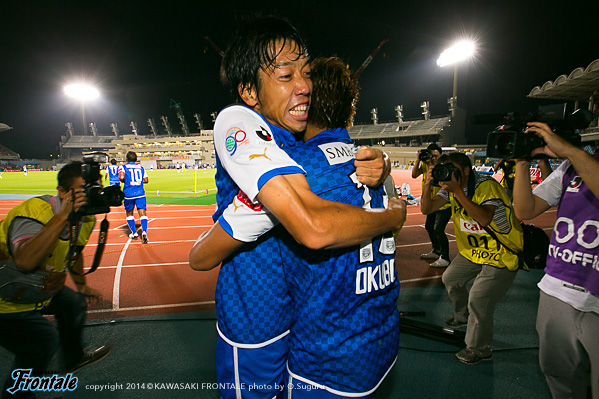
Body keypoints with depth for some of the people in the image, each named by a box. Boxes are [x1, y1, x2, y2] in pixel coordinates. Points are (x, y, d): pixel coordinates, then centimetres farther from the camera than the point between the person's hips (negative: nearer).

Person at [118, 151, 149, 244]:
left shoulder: (123, 167, 2)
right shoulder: (141, 167, 10)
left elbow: (121, 177, -16)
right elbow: (146, 180, 5)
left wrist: (125, 181, 5)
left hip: (129, 194, -1)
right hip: (140, 193, 1)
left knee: (129, 214, 17)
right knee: (142, 213, -4)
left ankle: (134, 233, 23)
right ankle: (144, 231, -25)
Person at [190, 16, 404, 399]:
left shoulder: (296, 139, -1)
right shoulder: (237, 122, -25)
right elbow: (314, 227, -39)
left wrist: (375, 172, -15)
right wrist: (394, 216, -22)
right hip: (258, 329, -7)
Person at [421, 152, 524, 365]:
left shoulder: (487, 186, -25)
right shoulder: (450, 189, -3)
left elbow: (484, 219, -39)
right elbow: (426, 209, -9)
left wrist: (457, 191, -39)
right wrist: (428, 186, -25)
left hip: (502, 253, -8)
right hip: (472, 249, 8)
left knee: (478, 299, -12)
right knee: (450, 279, 18)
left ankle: (479, 349, 11)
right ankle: (463, 316, 47)